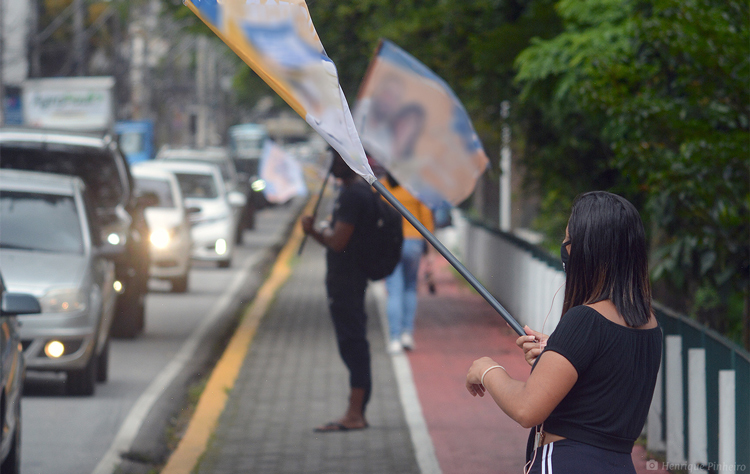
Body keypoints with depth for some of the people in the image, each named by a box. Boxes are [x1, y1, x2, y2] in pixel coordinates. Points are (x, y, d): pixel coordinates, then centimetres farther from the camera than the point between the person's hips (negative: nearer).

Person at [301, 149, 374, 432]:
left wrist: (318, 231, -5)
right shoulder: (359, 191, 18)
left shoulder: (353, 195, -16)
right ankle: (356, 413, 17)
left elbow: (338, 241, -22)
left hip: (347, 279, -11)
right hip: (346, 279, 11)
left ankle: (354, 414, -10)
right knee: (353, 345, 12)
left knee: (352, 342, -10)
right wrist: (315, 232, 11)